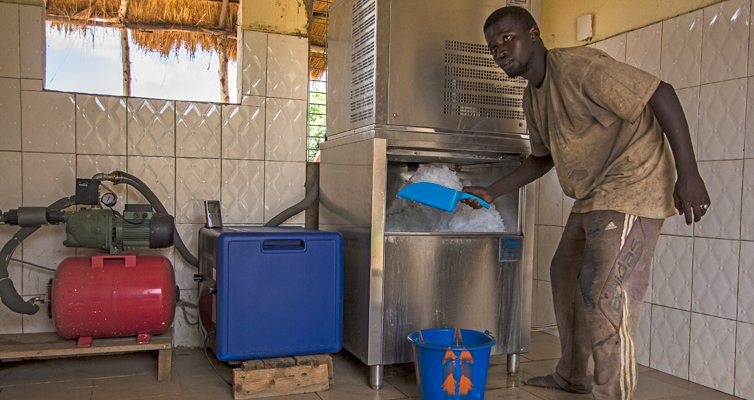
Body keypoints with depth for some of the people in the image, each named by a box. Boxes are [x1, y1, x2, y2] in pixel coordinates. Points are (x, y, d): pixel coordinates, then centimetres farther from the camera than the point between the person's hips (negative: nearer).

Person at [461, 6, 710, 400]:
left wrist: (688, 175, -25)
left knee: (604, 293, -15)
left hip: (632, 186, -10)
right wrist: (491, 193, 13)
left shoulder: (577, 65, -20)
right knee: (565, 273, 17)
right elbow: (541, 159, 20)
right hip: (591, 197, 10)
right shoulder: (533, 98, 10)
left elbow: (661, 94, -22)